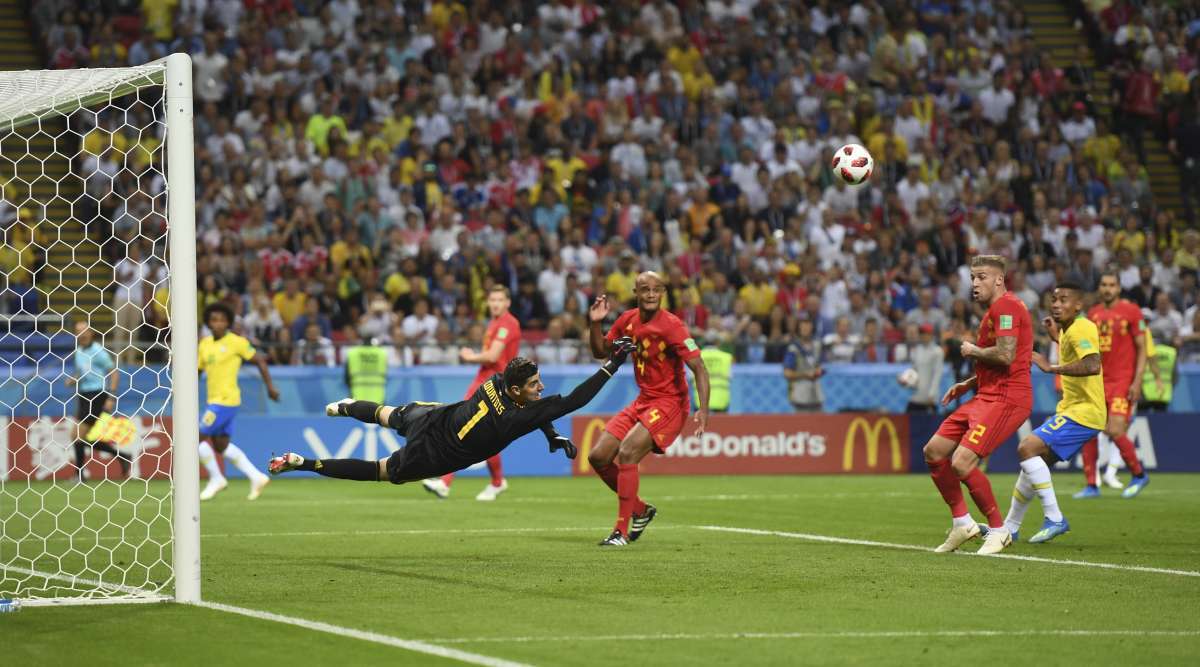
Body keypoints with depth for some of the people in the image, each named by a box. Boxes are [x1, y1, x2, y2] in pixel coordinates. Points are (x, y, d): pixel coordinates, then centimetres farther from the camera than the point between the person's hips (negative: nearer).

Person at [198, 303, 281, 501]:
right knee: (221, 444, 12)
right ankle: (256, 476, 19)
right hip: (214, 400, 8)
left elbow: (260, 360, -3)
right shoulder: (205, 343, 10)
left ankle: (216, 479, 4)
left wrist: (270, 386, -4)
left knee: (198, 437, -10)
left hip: (226, 400, -8)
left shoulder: (236, 342, -9)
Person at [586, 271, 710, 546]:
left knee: (626, 453, -23)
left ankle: (621, 531, -17)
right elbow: (601, 352, 17)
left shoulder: (671, 326, -18)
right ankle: (641, 510, 21)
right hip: (643, 400, 8)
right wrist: (595, 324, -2)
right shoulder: (627, 321, 3)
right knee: (598, 457, 2)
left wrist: (703, 410, -32)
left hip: (670, 403, -8)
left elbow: (699, 368, -20)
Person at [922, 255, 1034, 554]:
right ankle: (962, 523, 15)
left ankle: (998, 530, -5)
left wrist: (973, 351, -7)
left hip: (1005, 398, -11)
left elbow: (1005, 356, -24)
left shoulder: (1005, 306, -12)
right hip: (987, 396, 11)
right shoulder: (994, 311, 21)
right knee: (934, 452, 8)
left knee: (961, 463, -20)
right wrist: (969, 383, 18)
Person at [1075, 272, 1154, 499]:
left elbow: (1142, 348, -5)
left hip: (1123, 380, -5)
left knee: (1116, 432, -14)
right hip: (1098, 380, 5)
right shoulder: (1093, 314, 11)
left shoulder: (1131, 311, -4)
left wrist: (1137, 381, -12)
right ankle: (1091, 486, 6)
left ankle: (1139, 475, 8)